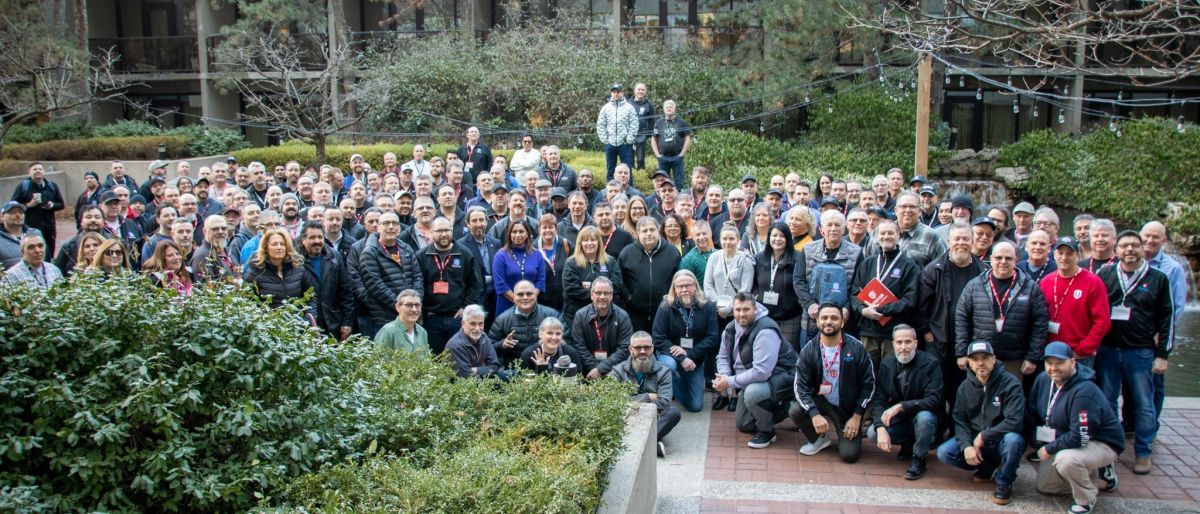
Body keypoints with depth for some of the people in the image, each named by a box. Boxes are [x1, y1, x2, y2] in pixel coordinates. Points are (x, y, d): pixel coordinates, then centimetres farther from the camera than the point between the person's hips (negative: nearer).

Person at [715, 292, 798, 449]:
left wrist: (730, 382, -28)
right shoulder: (731, 329, -2)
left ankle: (767, 431, -13)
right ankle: (777, 410, 34)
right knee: (743, 425, 14)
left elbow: (761, 372, -35)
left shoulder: (765, 331, -29)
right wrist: (723, 376, -15)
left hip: (779, 377, -9)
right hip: (752, 380, 9)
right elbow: (723, 357, 8)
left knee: (752, 392, -39)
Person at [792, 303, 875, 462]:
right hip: (820, 401, 2)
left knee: (849, 455, -13)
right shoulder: (808, 350, -9)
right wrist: (814, 414, -27)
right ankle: (819, 439, 4)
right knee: (796, 411, -28)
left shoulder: (856, 348, -12)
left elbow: (868, 384, -7)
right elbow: (801, 386, -12)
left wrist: (857, 417, -11)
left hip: (848, 407, -1)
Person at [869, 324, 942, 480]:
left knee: (924, 417, -37)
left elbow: (934, 400, -26)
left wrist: (901, 406, -36)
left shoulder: (931, 364, -17)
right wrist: (881, 427, -26)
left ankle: (919, 459, -10)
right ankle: (908, 443, 10)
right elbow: (878, 399, -10)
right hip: (899, 419, 4)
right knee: (872, 433, -21)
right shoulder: (887, 364, -7)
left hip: (924, 415, -3)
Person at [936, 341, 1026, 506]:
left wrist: (983, 436, -22)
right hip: (974, 439, 4)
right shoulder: (965, 387, -1)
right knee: (944, 453, -16)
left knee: (1012, 439, -38)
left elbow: (1014, 421, -26)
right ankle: (988, 465, 11)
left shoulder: (1010, 384, -17)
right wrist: (966, 446, -21)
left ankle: (1004, 483, -9)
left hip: (1001, 440, -4)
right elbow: (960, 421, -3)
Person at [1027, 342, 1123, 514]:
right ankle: (1089, 470, 28)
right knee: (1044, 486, 13)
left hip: (1102, 443, -8)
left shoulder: (1084, 392, -31)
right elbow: (1032, 414, 6)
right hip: (1064, 440, 8)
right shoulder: (1043, 380, -7)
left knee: (1066, 459, -39)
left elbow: (1079, 438, -31)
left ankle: (1087, 500, -9)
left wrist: (1049, 449, -20)